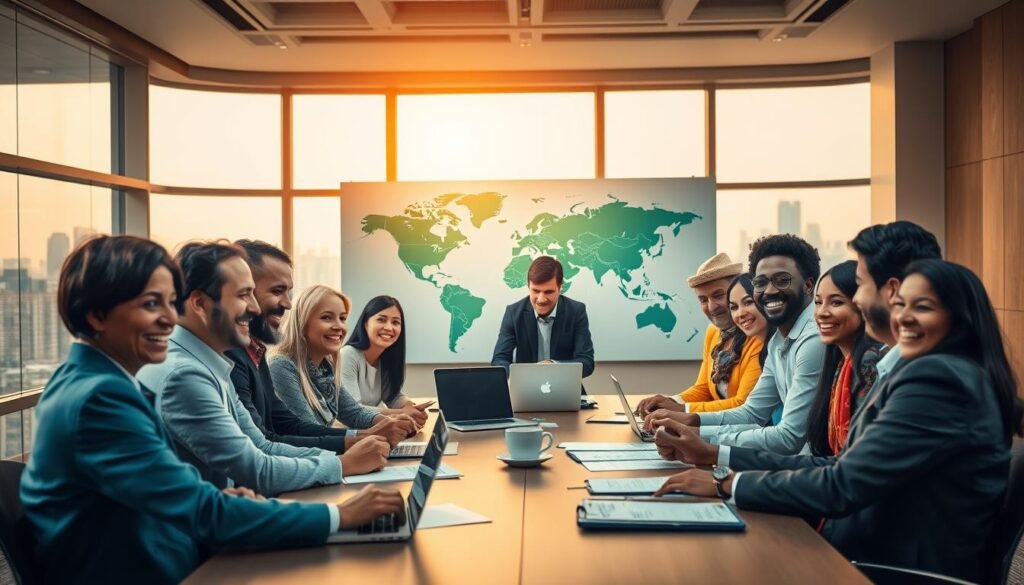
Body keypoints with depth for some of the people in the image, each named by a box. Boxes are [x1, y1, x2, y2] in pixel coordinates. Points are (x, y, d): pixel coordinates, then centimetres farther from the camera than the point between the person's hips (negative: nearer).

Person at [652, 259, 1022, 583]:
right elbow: (843, 466, 6)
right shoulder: (934, 373, 13)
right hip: (897, 552, 8)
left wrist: (726, 484, -15)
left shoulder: (936, 379, -20)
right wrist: (718, 457, 0)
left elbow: (843, 486, -23)